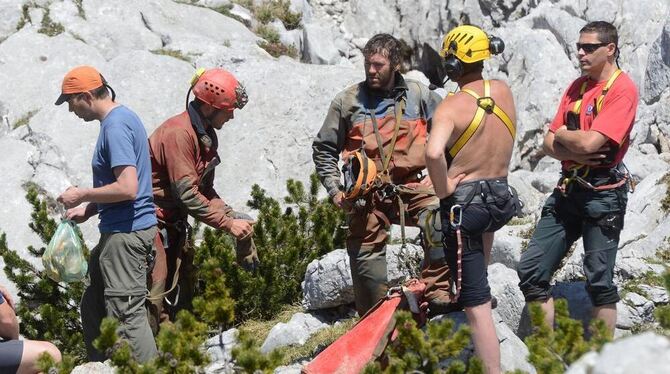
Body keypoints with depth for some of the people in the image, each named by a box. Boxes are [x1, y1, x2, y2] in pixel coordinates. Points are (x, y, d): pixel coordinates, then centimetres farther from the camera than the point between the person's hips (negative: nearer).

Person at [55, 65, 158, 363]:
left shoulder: (115, 126, -17)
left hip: (125, 234, -11)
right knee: (93, 307, 17)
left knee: (127, 314, -10)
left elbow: (127, 188, -25)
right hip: (121, 229, 11)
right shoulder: (124, 118, 14)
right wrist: (88, 210, 12)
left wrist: (82, 195, -13)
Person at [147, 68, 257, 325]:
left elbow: (206, 190, 14)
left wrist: (231, 215, -2)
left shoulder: (206, 135, 9)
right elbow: (188, 194, -26)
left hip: (173, 224, 10)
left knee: (182, 291, 11)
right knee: (154, 297, -15)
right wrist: (227, 224, -22)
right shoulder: (178, 133, -23)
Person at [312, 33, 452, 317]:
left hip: (411, 186, -1)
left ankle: (437, 294, -21)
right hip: (367, 195, 1)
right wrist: (335, 189, 2)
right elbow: (323, 149, 12)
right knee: (367, 259, 0)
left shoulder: (419, 96, 5)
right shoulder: (348, 101, 5)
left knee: (439, 220, -29)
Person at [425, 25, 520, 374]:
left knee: (476, 305, -5)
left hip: (464, 203, -7)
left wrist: (443, 190, -19)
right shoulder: (504, 91, 0)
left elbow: (433, 153, -35)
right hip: (502, 196, 7)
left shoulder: (452, 106, -17)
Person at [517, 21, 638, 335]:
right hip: (568, 189, 8)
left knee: (599, 282, -2)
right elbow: (549, 143, 9)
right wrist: (576, 153, -12)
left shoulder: (622, 89, -11)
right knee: (530, 272, 2)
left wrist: (562, 134, -1)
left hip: (603, 194, -7)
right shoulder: (577, 86, 13)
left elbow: (590, 143, -21)